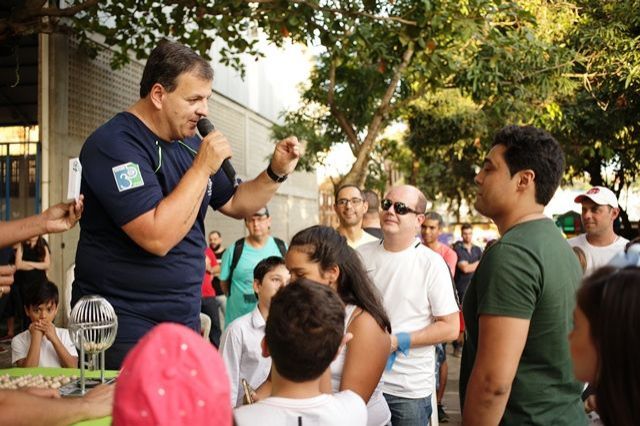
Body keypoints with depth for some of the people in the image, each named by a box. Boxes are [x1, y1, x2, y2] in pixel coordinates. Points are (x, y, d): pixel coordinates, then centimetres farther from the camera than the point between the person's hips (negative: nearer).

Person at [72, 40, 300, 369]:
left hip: (184, 318, 8)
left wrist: (276, 172, 3)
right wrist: (203, 167, -21)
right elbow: (158, 237, -28)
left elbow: (235, 204, 19)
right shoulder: (115, 144, -18)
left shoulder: (188, 142, 9)